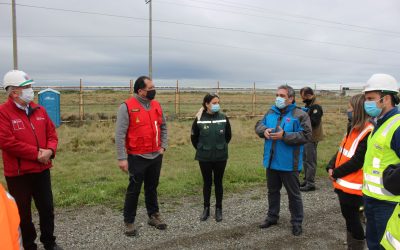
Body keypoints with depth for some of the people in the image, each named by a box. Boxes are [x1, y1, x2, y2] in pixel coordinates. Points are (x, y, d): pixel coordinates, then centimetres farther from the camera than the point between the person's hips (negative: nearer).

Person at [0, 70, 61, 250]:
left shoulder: (39, 110, 7)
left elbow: (51, 133, 9)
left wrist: (49, 150, -11)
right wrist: (36, 153, -18)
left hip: (42, 170, 5)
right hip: (18, 173, -5)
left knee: (47, 208, 14)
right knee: (23, 213, 10)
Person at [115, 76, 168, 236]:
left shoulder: (157, 105, 6)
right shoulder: (127, 107, -13)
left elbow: (163, 127, 18)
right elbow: (120, 134, -15)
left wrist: (163, 146, 9)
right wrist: (122, 158, -18)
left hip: (156, 156, 5)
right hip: (137, 157, -5)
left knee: (152, 188, 18)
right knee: (134, 190, 5)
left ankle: (153, 216, 32)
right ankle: (129, 221, 20)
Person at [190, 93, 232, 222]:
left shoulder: (223, 118, -4)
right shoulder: (199, 119, -7)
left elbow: (228, 136, 9)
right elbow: (194, 137, 5)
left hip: (220, 157, 1)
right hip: (204, 157, 0)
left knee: (218, 183, 10)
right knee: (207, 183, 11)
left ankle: (218, 209, 23)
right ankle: (206, 208, 25)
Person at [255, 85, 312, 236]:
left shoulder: (300, 115, -10)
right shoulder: (271, 113, 8)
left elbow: (306, 135, -18)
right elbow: (258, 125, 11)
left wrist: (284, 136, -25)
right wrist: (264, 130, -12)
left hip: (289, 163, -5)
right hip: (271, 161, 6)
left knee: (293, 194, 8)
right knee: (272, 190, 19)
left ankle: (297, 222, 23)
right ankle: (272, 217, 36)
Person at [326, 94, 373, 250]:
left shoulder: (368, 133, -19)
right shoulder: (352, 128, 11)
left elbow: (357, 161, -22)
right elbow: (341, 151, 14)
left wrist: (336, 174, -13)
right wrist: (331, 167, -1)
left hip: (353, 186, -9)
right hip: (343, 183, 9)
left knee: (352, 218, 4)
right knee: (348, 217, 19)